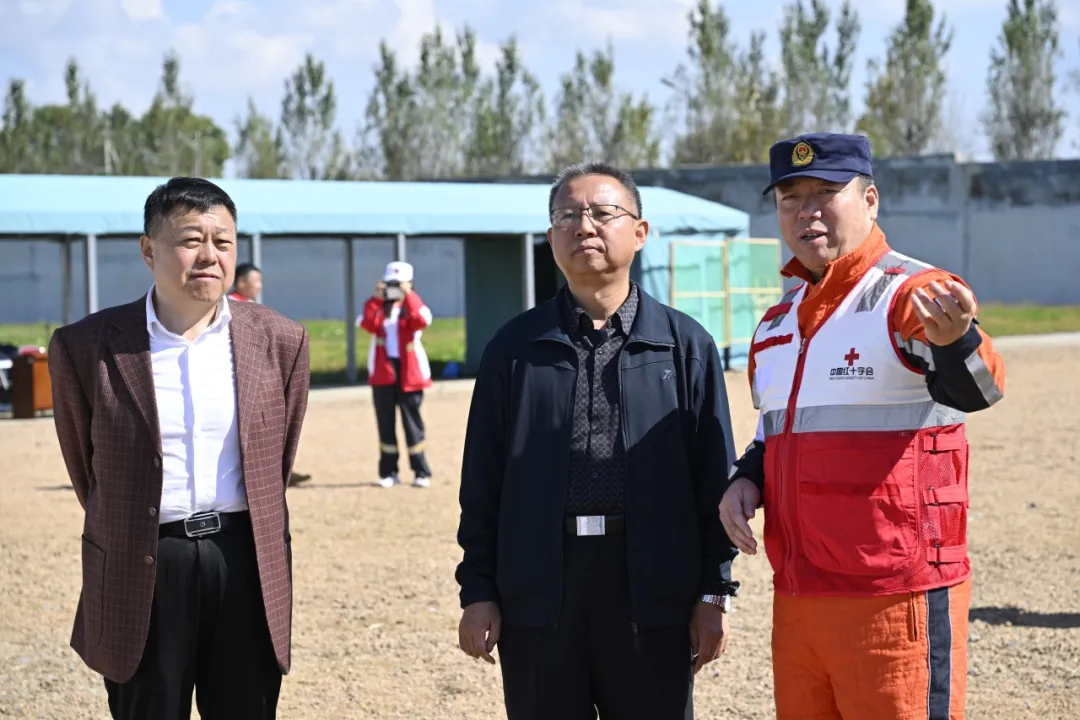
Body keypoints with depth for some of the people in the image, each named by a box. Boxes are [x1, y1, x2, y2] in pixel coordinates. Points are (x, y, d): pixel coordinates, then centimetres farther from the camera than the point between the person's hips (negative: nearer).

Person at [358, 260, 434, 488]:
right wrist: (376, 298, -16)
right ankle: (389, 472, 10)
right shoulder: (378, 306, 9)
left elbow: (423, 320, -22)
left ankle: (421, 473, 3)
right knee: (385, 424, 4)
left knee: (412, 422, -1)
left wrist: (408, 295, -21)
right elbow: (367, 324, -12)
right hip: (382, 371, 3)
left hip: (409, 371, -3)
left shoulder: (413, 305, 2)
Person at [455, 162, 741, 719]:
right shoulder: (514, 347, 8)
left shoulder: (685, 344, 5)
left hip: (653, 593, -1)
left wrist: (714, 593, 0)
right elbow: (482, 481, 7)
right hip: (537, 595, 1)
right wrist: (477, 592, 2)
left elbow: (713, 477, 4)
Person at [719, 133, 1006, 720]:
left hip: (898, 600, -7)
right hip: (797, 600, 7)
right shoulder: (777, 322, 14)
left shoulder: (915, 296, -9)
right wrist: (746, 477, 6)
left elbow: (974, 389, -27)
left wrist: (955, 341, -50)